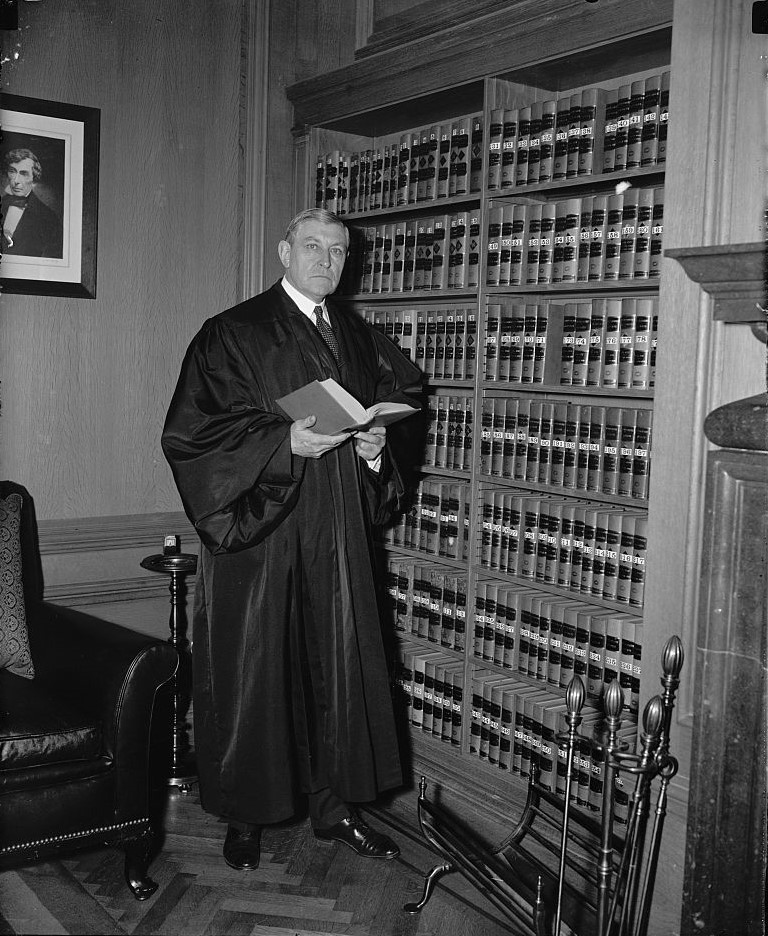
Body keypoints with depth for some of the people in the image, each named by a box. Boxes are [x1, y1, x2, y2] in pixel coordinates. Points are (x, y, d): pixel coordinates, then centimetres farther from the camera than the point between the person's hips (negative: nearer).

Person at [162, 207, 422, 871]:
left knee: (339, 665, 8)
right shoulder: (233, 334, -3)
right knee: (252, 670, 2)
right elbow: (188, 430, -10)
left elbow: (392, 411, 18)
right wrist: (285, 442, -20)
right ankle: (245, 816, 18)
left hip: (337, 538, 5)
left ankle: (333, 805, 23)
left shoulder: (358, 339, 13)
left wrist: (377, 445, -5)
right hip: (259, 530, -4)